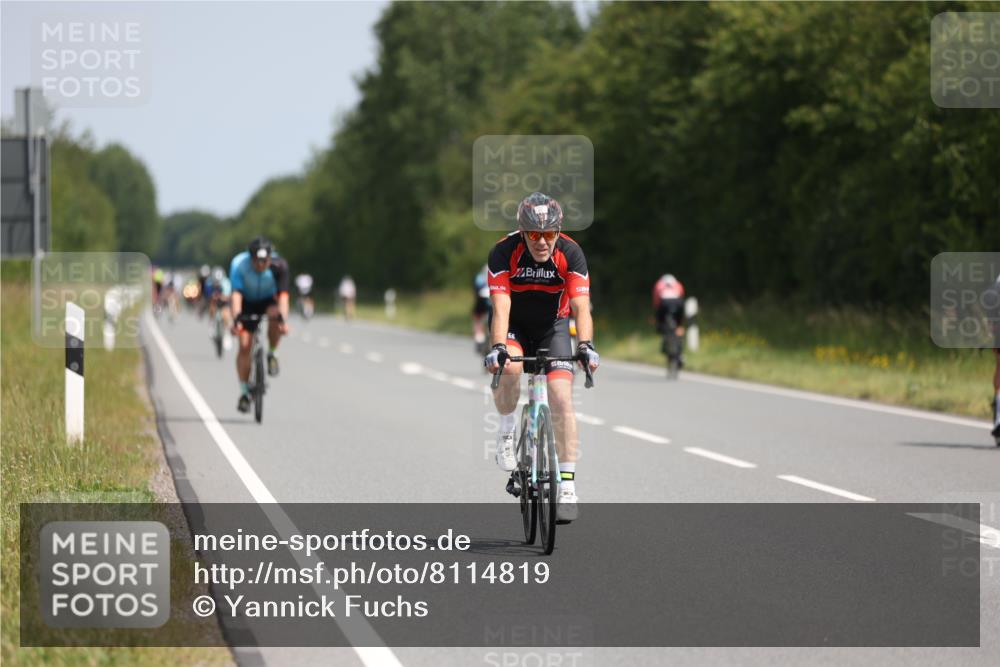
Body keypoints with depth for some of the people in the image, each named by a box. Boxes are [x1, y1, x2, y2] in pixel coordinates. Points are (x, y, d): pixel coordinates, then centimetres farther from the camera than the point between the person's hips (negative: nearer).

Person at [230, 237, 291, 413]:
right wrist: (236, 320, -50)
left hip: (269, 300, 0)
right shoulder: (239, 264, -30)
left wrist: (283, 320, -50)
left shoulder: (279, 266, -29)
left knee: (275, 315, -35)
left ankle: (272, 354, -9)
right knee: (245, 345, -10)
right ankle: (244, 393, 2)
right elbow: (236, 294, -37)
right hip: (248, 303, 0)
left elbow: (283, 294, -36)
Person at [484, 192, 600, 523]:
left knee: (562, 398, -15)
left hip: (552, 326, 1)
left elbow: (581, 306, -30)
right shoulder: (504, 252, -26)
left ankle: (567, 485, -10)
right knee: (510, 368, -34)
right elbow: (501, 307, -33)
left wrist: (586, 345, -47)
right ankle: (506, 430, -5)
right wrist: (498, 348, -48)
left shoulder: (570, 253, -23)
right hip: (513, 326, -1)